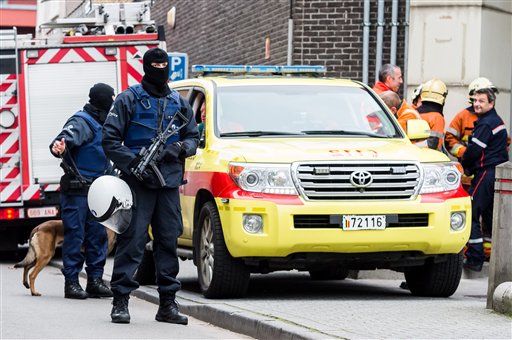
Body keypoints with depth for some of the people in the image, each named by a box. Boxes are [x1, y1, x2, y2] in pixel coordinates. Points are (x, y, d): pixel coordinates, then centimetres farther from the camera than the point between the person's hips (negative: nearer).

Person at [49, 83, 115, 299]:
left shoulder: (101, 124, 18)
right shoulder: (81, 122, -12)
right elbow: (67, 137, -33)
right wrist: (58, 147, -54)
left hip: (97, 190, 9)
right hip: (77, 190, -9)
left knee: (98, 235, 8)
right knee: (75, 235, -6)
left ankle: (95, 280, 14)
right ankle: (71, 283, -2)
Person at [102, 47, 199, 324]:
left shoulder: (179, 103, 16)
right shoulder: (129, 99, 3)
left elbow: (193, 137, 21)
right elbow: (110, 140, -1)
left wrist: (180, 148, -2)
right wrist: (133, 162, -13)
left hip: (169, 182, 4)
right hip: (138, 182, -4)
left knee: (168, 240, 5)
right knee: (132, 240, -8)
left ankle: (167, 304, 11)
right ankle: (120, 301, -4)